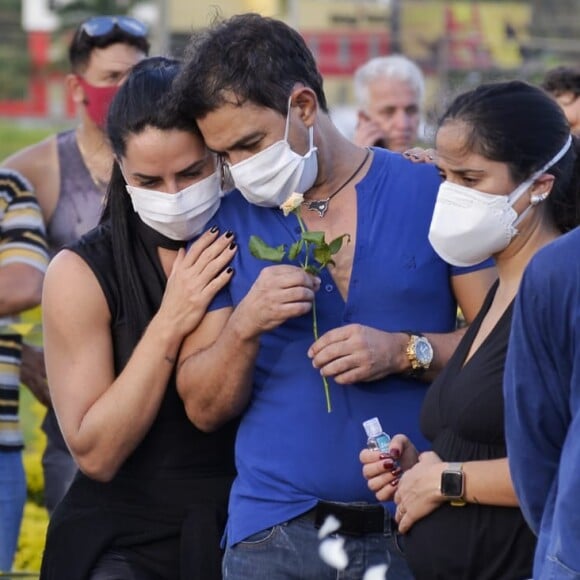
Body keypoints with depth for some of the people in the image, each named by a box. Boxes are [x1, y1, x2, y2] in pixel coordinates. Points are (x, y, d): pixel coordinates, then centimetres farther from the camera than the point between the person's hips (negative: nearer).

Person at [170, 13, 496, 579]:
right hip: (274, 532, 2)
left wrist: (406, 352, -16)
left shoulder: (433, 193, 0)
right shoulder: (228, 223, 6)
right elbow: (204, 409, 4)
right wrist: (243, 328, -13)